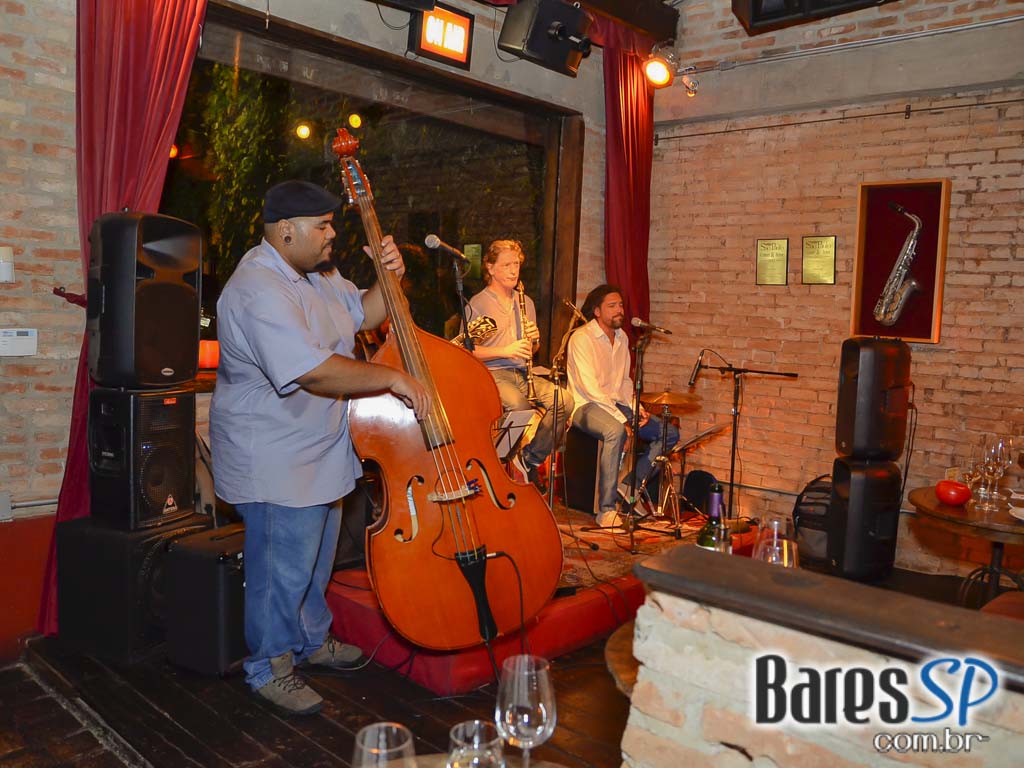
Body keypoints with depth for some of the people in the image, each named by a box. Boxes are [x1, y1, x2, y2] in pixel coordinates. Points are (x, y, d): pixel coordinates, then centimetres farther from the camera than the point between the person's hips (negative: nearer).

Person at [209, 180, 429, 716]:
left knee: (316, 557, 24)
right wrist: (392, 378, -31)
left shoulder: (316, 273, 6)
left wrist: (390, 279, -3)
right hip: (275, 460, -10)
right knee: (282, 568, 4)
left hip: (318, 448, 10)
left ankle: (312, 641, 44)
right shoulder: (259, 291, -27)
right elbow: (315, 371, -37)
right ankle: (269, 668, 26)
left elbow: (362, 315, 16)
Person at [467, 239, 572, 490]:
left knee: (564, 399, -20)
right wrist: (506, 350, -16)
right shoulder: (478, 304, 1)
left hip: (523, 372, 6)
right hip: (492, 374, -6)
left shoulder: (525, 302, 20)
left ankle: (531, 459, -5)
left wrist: (534, 340, 2)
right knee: (518, 403, -37)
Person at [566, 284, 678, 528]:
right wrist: (623, 420, -24)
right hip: (586, 405, -8)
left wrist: (637, 408, 0)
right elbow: (590, 387, -20)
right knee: (615, 431, -40)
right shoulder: (582, 338, -12)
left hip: (616, 405, 8)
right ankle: (605, 510, -33)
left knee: (669, 433, -2)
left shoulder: (622, 337, 13)